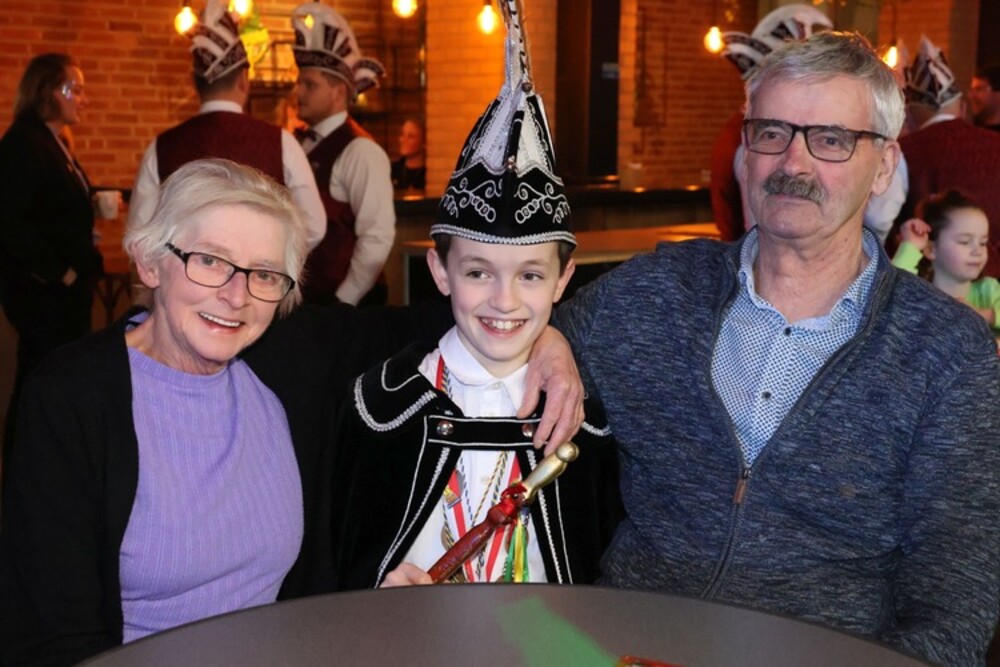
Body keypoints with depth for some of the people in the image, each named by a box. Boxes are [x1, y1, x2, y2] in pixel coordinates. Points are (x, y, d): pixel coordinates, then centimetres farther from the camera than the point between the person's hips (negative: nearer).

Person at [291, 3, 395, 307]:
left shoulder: (360, 151, -13)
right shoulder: (306, 146, 9)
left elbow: (378, 237, -19)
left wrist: (342, 301, -15)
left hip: (344, 304, -7)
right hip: (305, 298, 7)